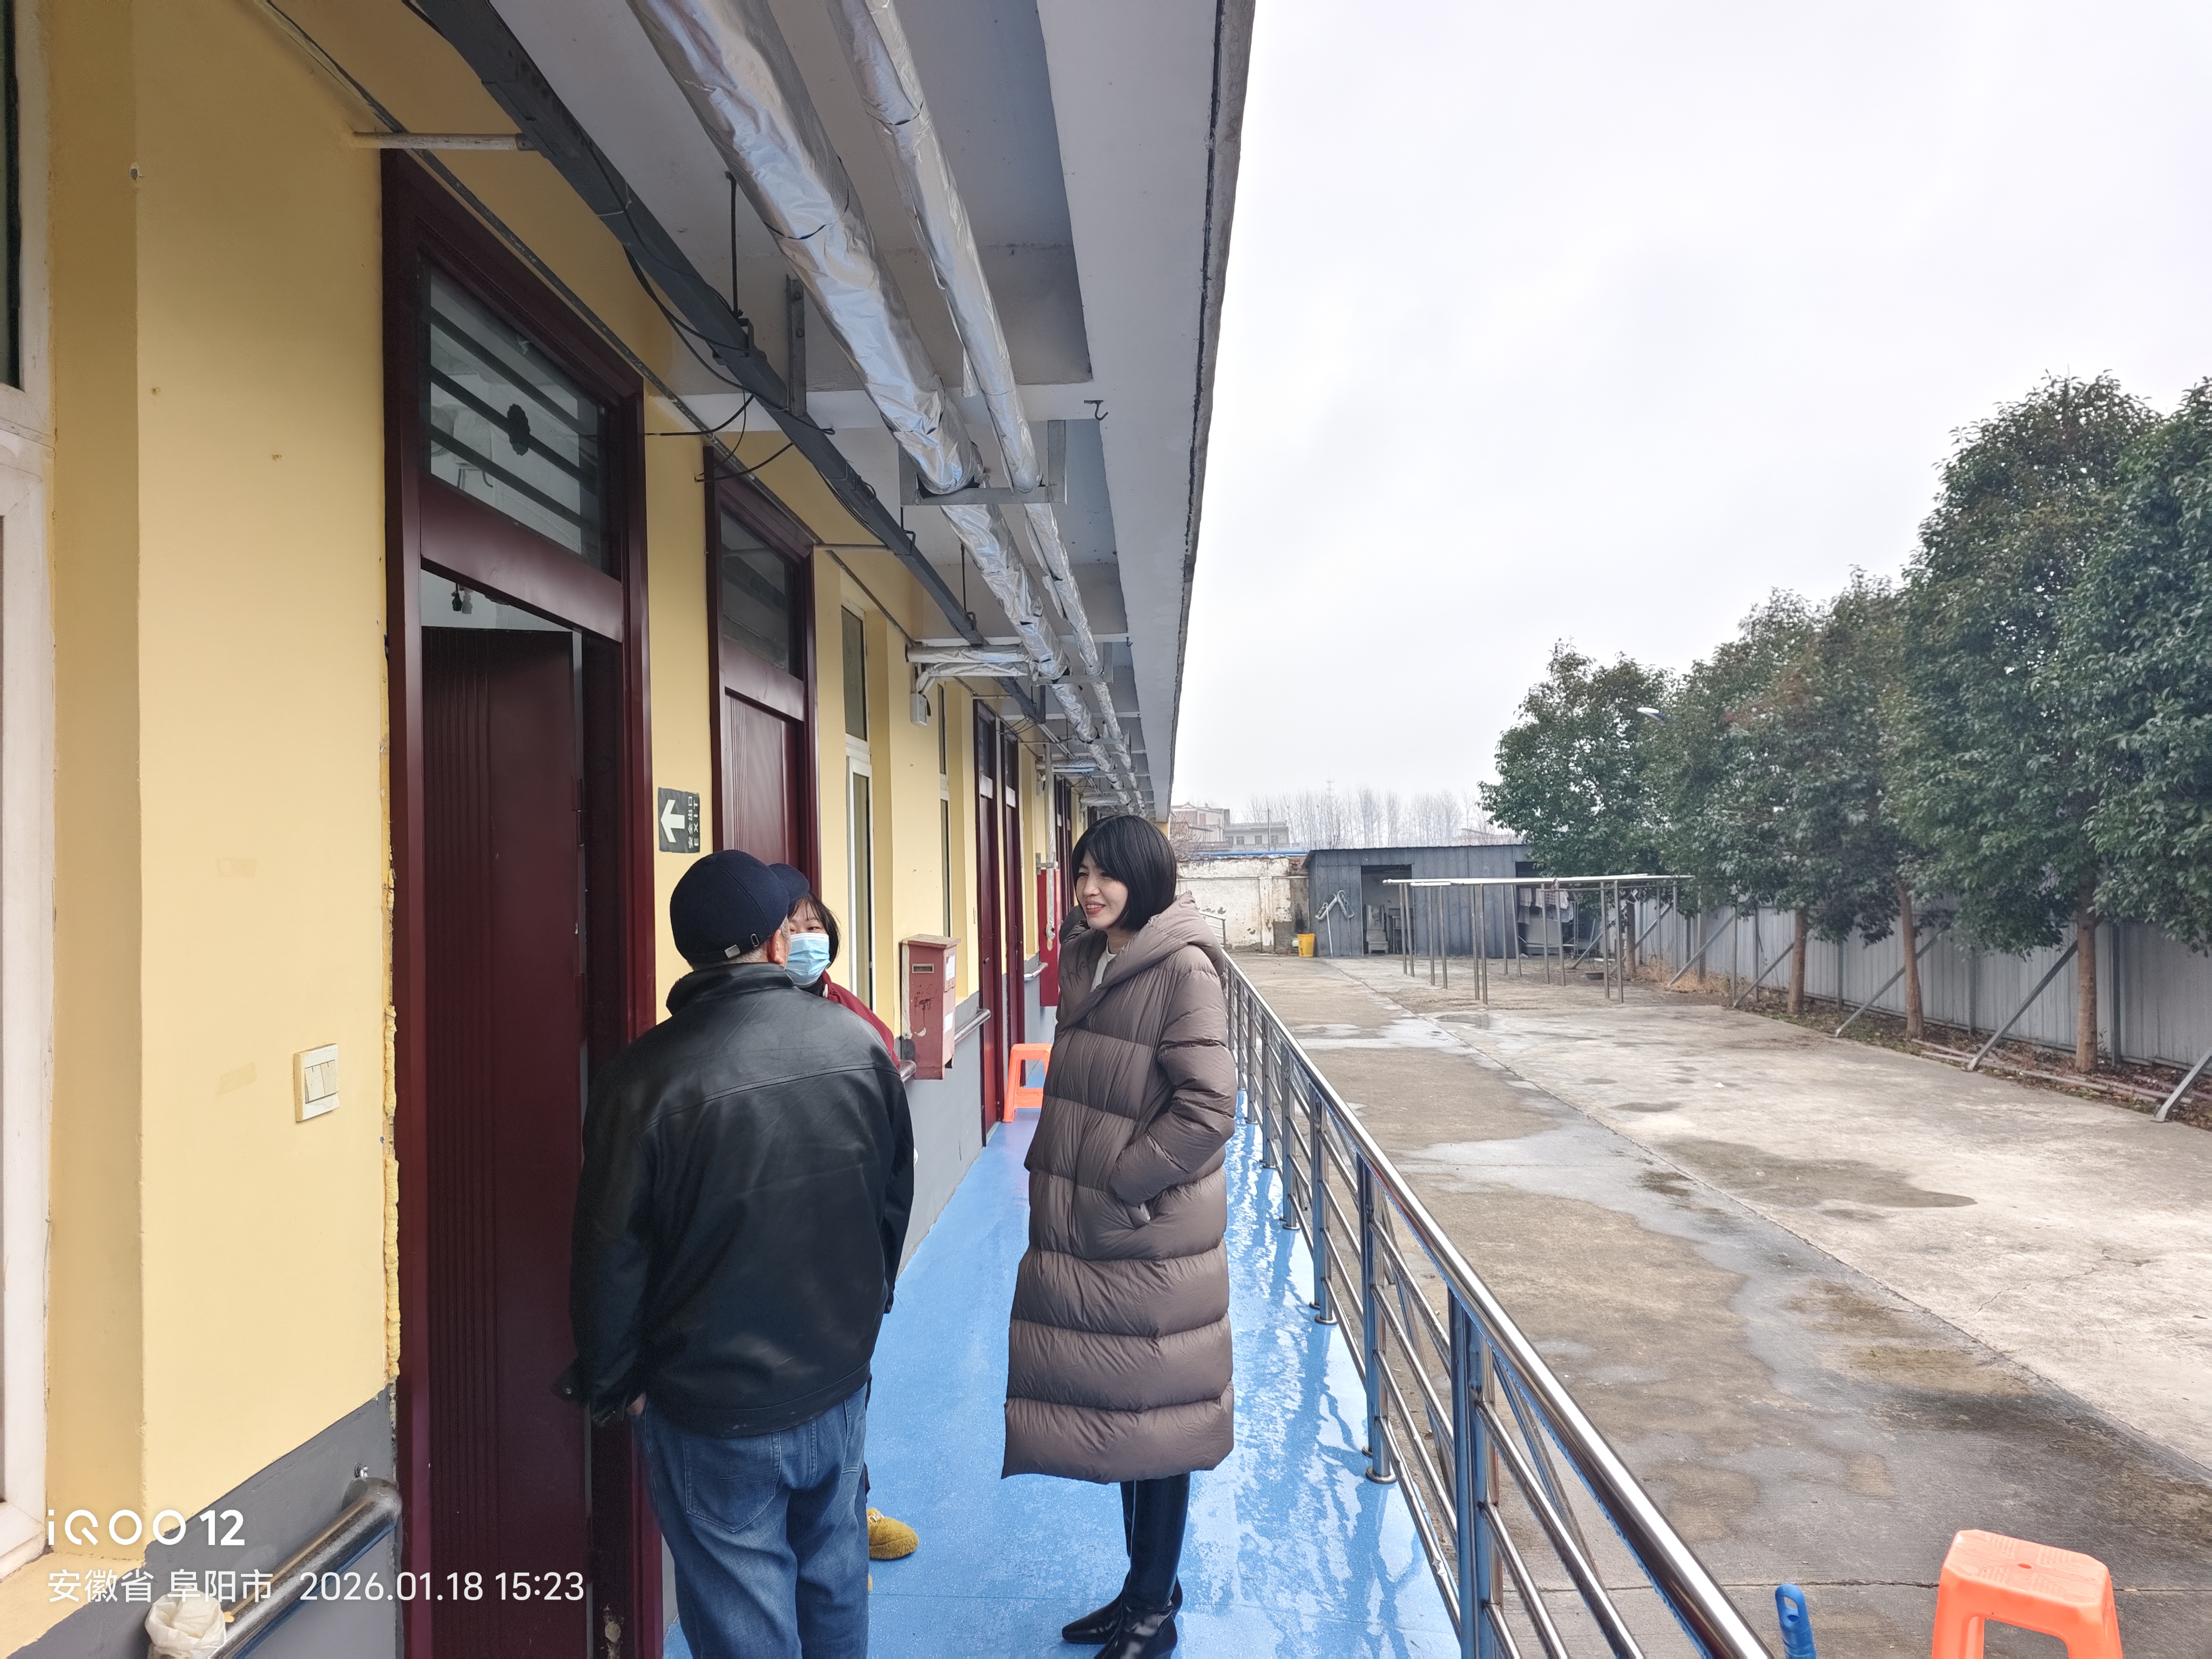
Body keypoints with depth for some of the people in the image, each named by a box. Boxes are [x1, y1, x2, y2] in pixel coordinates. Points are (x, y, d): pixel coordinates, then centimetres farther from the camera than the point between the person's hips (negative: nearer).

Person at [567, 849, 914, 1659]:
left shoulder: (645, 1077, -21)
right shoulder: (858, 1043, -9)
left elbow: (612, 1256, -12)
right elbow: (896, 1199, 4)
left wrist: (613, 1383, 6)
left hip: (715, 1413, -3)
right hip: (840, 1385, 4)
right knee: (834, 1578, 24)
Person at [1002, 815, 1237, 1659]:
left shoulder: (1182, 969, -16)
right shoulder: (1085, 963, 8)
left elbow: (1208, 1105, -21)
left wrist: (1119, 1185, -17)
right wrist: (1053, 1176, 10)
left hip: (1151, 1240, -7)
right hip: (1086, 1235, 7)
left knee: (1153, 1419, 7)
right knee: (1116, 1411, 18)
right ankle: (1144, 1588, 36)